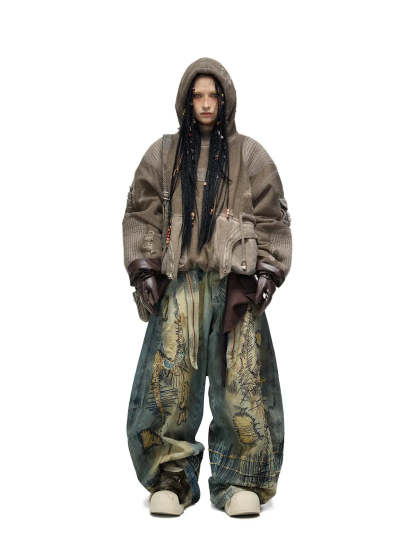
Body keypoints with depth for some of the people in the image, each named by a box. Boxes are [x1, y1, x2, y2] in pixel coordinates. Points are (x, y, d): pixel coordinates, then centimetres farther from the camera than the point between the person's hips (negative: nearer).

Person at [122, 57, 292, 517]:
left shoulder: (250, 155, 13)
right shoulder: (162, 155, 14)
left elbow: (273, 219, 11)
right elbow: (141, 216, 12)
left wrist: (268, 272, -1)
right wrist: (143, 270, 0)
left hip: (236, 283, 0)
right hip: (180, 283, 1)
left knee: (241, 383, -4)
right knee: (170, 381, -6)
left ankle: (240, 482, 7)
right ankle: (171, 480, 6)